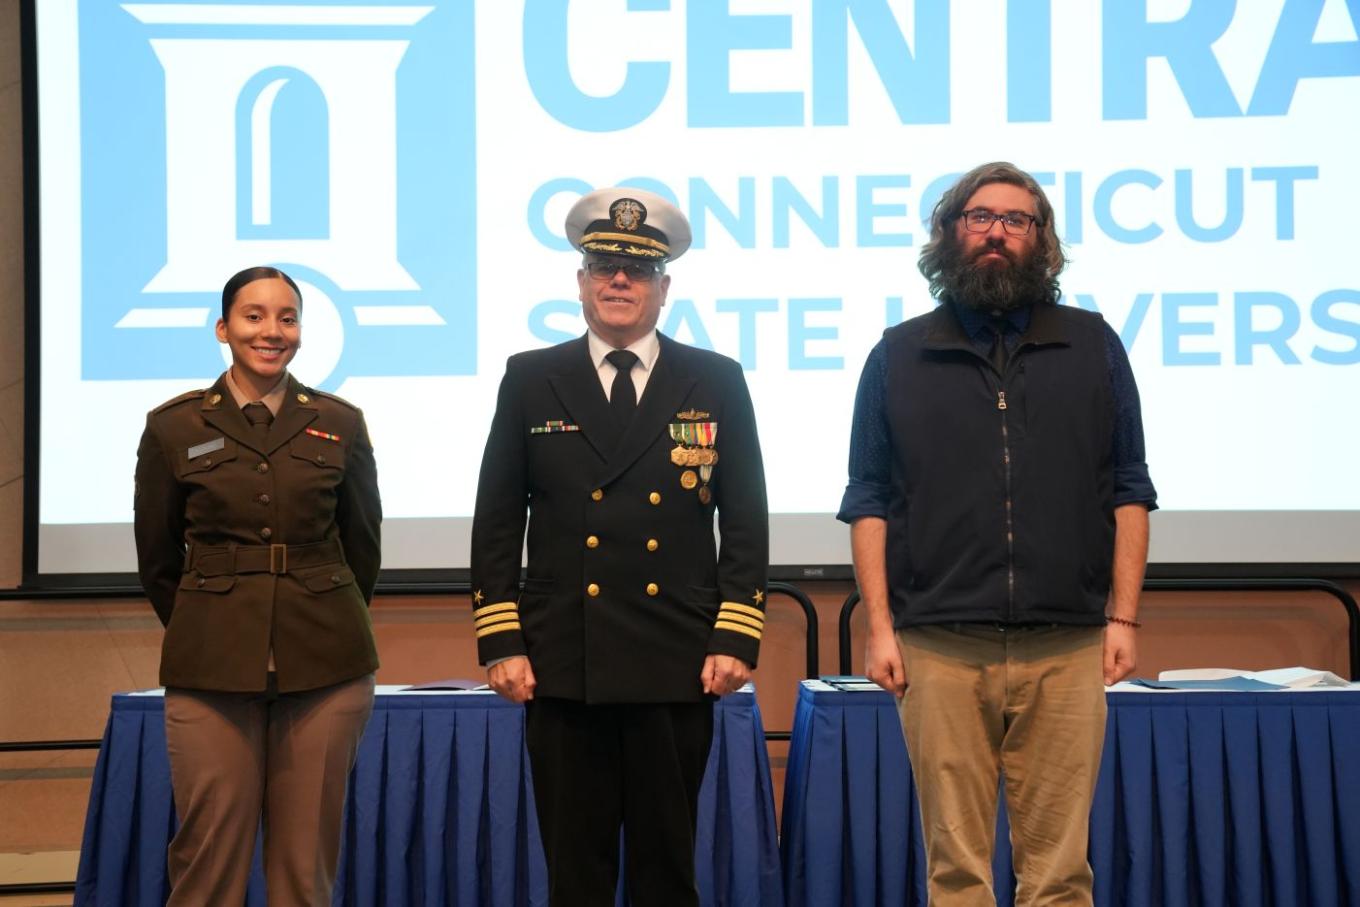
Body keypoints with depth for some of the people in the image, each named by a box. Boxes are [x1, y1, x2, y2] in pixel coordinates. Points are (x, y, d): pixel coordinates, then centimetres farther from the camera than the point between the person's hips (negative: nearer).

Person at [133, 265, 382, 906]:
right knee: (208, 855, -1)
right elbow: (157, 560, 11)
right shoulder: (173, 428, 3)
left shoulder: (340, 425, 6)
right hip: (212, 669, -1)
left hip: (324, 668, 1)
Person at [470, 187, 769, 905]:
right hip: (563, 668, 0)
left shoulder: (716, 383, 8)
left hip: (677, 670, 0)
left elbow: (745, 523, 6)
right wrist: (499, 643, 0)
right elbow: (497, 523, 7)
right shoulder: (530, 381, 8)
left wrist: (736, 639, -2)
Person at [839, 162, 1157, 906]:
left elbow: (1129, 491, 9)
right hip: (941, 649, 0)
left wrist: (1123, 618, 1)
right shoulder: (898, 357, 10)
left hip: (1066, 648, 0)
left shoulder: (1092, 347, 11)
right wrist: (880, 628, -1)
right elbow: (869, 502, 8)